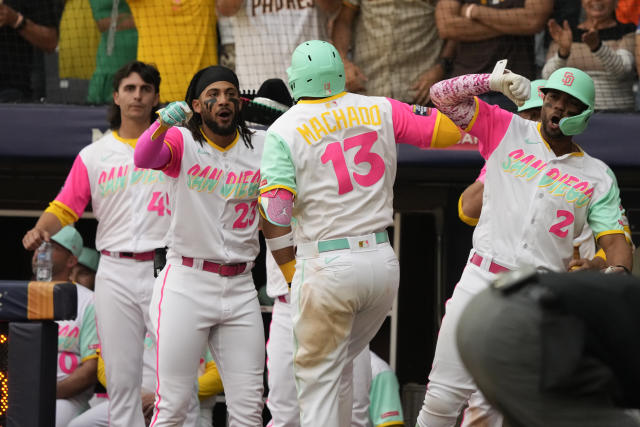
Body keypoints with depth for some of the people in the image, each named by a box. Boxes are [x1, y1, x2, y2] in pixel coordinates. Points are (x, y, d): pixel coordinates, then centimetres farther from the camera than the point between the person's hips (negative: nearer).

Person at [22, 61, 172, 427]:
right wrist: (40, 231, -13)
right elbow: (65, 207, 7)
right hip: (115, 272, 2)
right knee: (120, 375, 3)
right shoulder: (94, 156, 14)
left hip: (165, 270, -2)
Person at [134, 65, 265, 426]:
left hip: (239, 287, 3)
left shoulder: (262, 146, 6)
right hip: (187, 284, -3)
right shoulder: (182, 141, -3)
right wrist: (163, 124, -44)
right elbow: (145, 159, -25)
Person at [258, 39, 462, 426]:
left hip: (326, 266, -4)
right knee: (341, 365, 23)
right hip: (383, 261, 4)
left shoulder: (284, 130, -4)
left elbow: (274, 213, -10)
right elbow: (452, 126, 2)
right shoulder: (380, 111, 5)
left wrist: (291, 274, 0)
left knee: (318, 379, 3)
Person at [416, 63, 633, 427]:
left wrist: (618, 273, -20)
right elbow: (443, 95, 5)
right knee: (444, 396, -6)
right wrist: (493, 82, -11)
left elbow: (614, 237, 3)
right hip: (482, 279, -1)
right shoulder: (506, 130, 10)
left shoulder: (598, 176, 11)